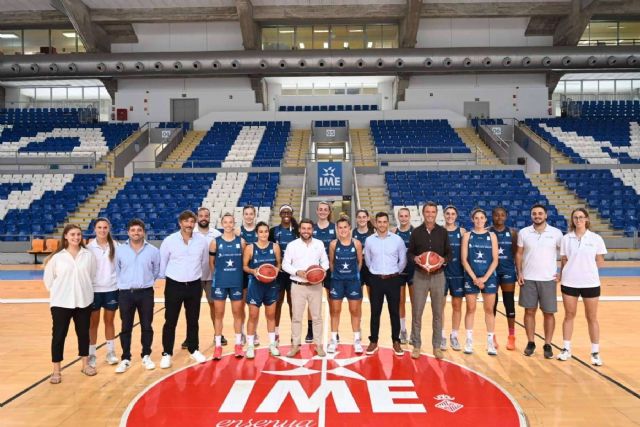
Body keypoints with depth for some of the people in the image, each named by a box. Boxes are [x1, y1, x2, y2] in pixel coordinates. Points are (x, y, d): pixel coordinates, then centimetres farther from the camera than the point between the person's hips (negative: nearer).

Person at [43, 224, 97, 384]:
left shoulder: (89, 255, -2)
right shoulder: (57, 257, -5)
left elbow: (93, 275, 3)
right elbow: (48, 279, 2)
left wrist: (83, 290, 5)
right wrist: (59, 291, 5)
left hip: (84, 301, 2)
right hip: (61, 302, -1)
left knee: (84, 333, 12)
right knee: (59, 335, 4)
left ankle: (85, 364, 27)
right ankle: (56, 370, 15)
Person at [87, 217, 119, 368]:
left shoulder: (115, 246, -2)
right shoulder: (89, 247, -4)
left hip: (112, 289, 1)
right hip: (94, 290, -1)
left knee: (109, 321, 12)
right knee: (93, 323, 9)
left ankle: (111, 352, 23)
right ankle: (91, 354, 20)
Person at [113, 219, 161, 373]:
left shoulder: (153, 250, -2)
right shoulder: (120, 250, -1)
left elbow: (156, 271, 9)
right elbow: (116, 271, 8)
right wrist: (124, 283, 10)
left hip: (146, 293, 0)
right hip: (125, 293, 0)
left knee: (146, 326, 8)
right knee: (126, 327, 8)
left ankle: (146, 356, 24)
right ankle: (125, 359, 20)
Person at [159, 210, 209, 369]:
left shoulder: (202, 240, -3)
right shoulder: (169, 240, -9)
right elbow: (162, 262, 1)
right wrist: (166, 277, 9)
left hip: (194, 286, 2)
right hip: (174, 285, -2)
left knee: (193, 320, 12)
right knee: (170, 321, 4)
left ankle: (194, 350, 28)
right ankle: (167, 353, 17)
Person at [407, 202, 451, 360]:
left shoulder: (443, 232, 2)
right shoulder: (416, 232, 1)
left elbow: (449, 254, 5)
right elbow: (409, 253, 5)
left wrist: (442, 261, -14)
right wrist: (416, 259, -15)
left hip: (438, 276, 1)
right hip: (420, 276, 0)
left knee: (438, 312, 8)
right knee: (417, 312, 3)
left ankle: (437, 346, 20)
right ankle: (416, 345, 15)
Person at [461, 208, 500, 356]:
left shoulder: (492, 236, 4)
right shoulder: (467, 236, 2)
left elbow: (495, 260, 0)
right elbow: (464, 259, -3)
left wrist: (485, 277, -11)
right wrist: (474, 277, -11)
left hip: (489, 277, 1)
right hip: (471, 278, 0)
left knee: (489, 310, 5)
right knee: (470, 309, 4)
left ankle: (490, 342, 13)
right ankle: (469, 341, 13)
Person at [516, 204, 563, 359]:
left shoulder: (556, 233, -2)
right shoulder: (523, 233, 2)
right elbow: (519, 254, 7)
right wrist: (519, 273, -1)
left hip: (549, 279, -1)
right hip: (528, 278, 1)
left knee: (548, 313, 4)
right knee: (529, 311, 6)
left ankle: (547, 345, 17)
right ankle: (530, 343, 18)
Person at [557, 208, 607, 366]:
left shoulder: (596, 239, -1)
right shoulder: (566, 238, 1)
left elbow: (600, 261, 3)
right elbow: (563, 260, 5)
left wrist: (586, 268, -7)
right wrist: (562, 274, -7)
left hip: (590, 282, -1)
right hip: (569, 282, 1)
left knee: (592, 317, 8)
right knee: (569, 315, 9)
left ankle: (595, 352, 17)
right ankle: (566, 349, 18)